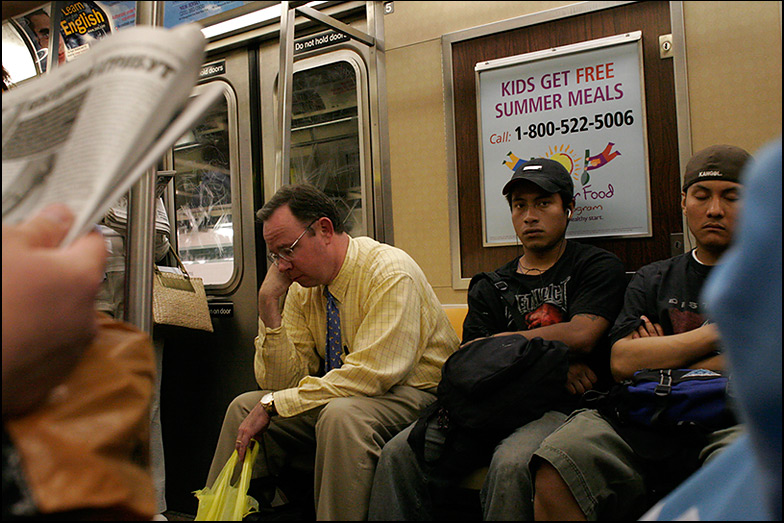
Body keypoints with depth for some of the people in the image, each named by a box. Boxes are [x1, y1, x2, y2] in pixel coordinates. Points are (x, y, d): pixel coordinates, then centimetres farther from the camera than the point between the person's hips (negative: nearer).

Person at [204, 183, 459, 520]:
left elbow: (371, 373, -28)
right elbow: (280, 382, -2)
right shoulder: (301, 287, 1)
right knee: (245, 406, -6)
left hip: (413, 395, -6)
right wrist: (268, 304, -14)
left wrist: (273, 404, -23)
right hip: (340, 397, 7)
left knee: (342, 415, -35)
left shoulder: (390, 274, -20)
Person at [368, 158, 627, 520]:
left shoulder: (599, 267, 10)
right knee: (400, 452, -20)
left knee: (511, 465, -37)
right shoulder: (489, 287, 19)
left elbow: (580, 336, -7)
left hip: (564, 407, -3)